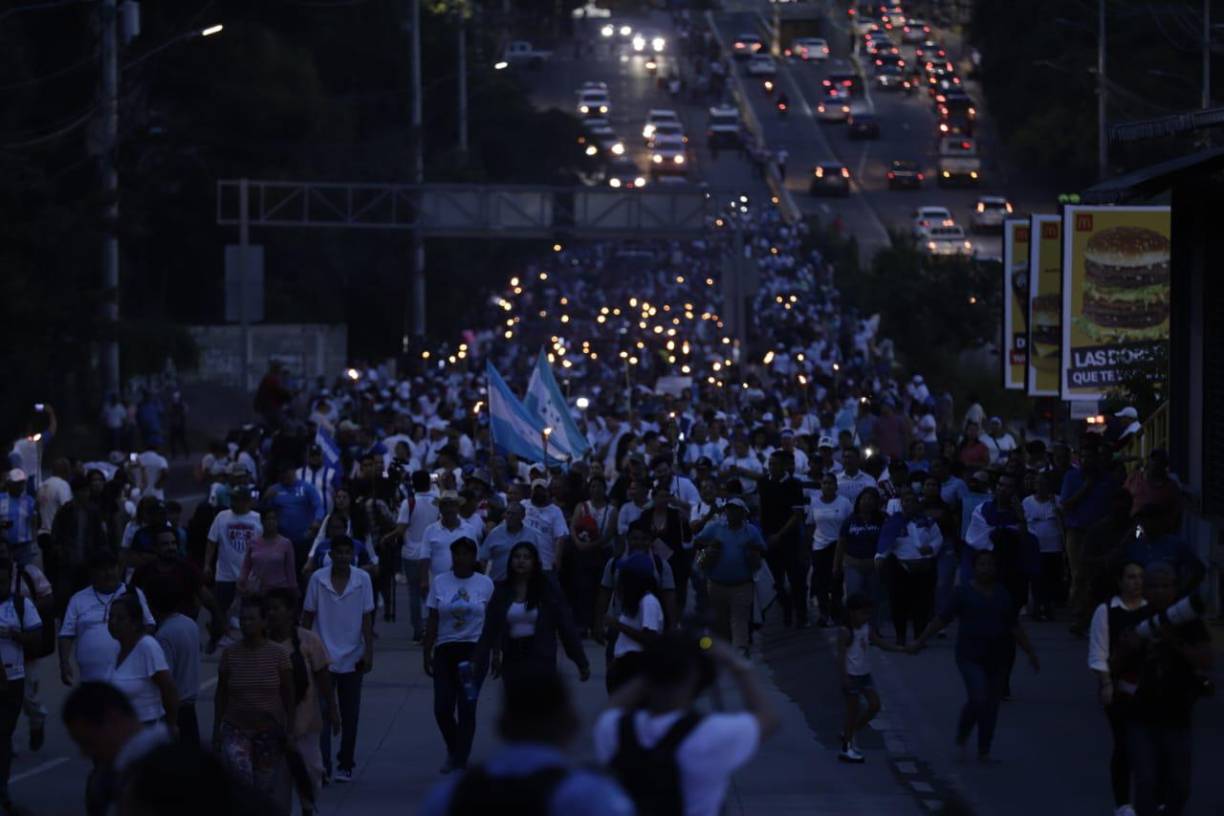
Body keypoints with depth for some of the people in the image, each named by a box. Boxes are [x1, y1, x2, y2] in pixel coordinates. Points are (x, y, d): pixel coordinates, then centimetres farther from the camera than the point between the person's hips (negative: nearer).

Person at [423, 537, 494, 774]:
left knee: (466, 707, -8)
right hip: (445, 649, 2)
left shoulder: (485, 584, 2)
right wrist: (427, 654, 5)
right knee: (442, 708, -2)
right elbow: (432, 621, 7)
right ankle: (454, 752, 25)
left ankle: (460, 760, 0)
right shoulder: (440, 582, 5)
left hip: (474, 649, -2)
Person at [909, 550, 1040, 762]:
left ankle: (984, 750, 15)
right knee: (978, 698, -18)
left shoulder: (1002, 595, 9)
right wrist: (920, 641, 0)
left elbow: (1015, 627, 15)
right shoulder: (964, 592, -2)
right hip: (971, 657, -4)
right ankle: (963, 733, 10)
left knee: (992, 704, 5)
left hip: (998, 657, 4)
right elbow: (941, 619, 0)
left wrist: (1031, 653, 13)